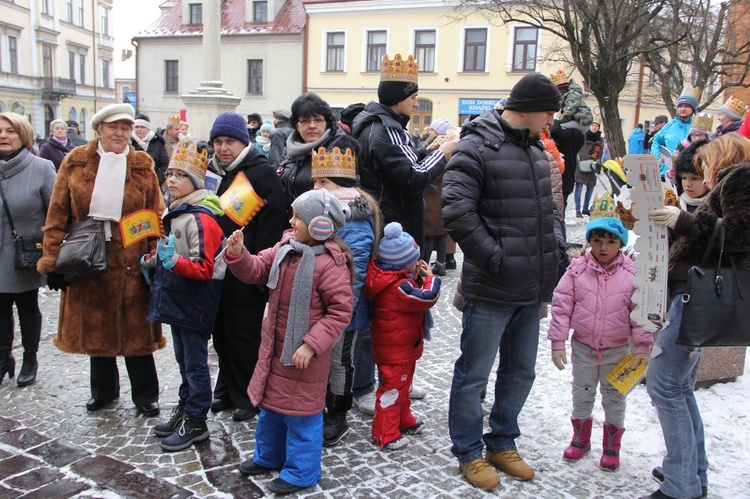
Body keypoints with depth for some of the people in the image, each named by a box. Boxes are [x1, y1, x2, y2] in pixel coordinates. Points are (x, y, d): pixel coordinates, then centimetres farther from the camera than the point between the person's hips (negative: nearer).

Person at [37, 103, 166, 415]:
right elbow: (57, 215, 1)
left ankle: (146, 394, 22)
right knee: (95, 328, 15)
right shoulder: (75, 163, 1)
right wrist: (53, 261, -3)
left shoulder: (143, 166, 1)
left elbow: (156, 217, 0)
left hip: (131, 263, -1)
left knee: (135, 331, 6)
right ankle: (103, 390, 35)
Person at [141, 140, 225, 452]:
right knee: (183, 358, 20)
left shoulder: (201, 218, -20)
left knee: (195, 361, 2)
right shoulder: (174, 212, 10)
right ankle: (185, 409, 34)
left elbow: (205, 268, -23)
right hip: (175, 297, 10)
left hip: (195, 301, -9)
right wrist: (153, 261, 8)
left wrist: (174, 261, -35)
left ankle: (196, 423, 14)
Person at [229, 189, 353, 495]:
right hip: (275, 345, 8)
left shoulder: (330, 264, -22)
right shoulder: (285, 247, 1)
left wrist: (311, 345, -24)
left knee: (300, 413, 6)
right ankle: (269, 456, 45)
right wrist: (238, 254, -12)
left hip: (303, 352, -8)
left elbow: (340, 312, -21)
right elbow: (256, 271, 8)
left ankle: (301, 472, 25)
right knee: (270, 404, 24)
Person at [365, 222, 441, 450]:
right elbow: (427, 298, -28)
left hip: (401, 346, 10)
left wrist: (416, 276, -2)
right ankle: (385, 435, 13)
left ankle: (404, 420, 42)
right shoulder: (399, 286, -29)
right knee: (393, 388, 1)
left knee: (402, 384, 25)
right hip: (396, 349, -10)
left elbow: (411, 293, 12)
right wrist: (429, 277, -13)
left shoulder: (393, 278, 1)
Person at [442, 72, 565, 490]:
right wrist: (495, 257, -19)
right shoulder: (476, 148, -13)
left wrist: (556, 243, 8)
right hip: (491, 288, -8)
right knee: (474, 374, 6)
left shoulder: (536, 148, 13)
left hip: (532, 287, 9)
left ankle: (502, 443, 38)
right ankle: (469, 452, 25)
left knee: (521, 371, 19)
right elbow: (457, 212, -21)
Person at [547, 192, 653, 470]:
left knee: (614, 398, 13)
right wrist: (557, 341, -10)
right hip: (583, 346, 1)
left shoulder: (631, 273, -10)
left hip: (617, 349, -1)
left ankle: (612, 447, 32)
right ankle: (581, 438, 37)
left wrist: (642, 347, -6)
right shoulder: (577, 269, -9)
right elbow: (561, 305, -8)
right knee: (582, 396, 16)